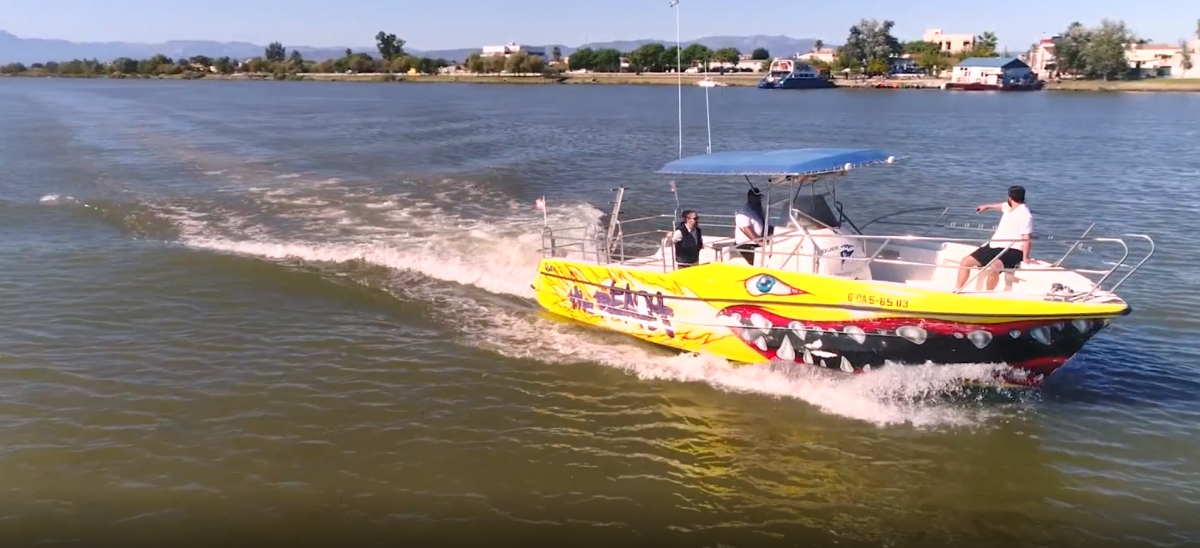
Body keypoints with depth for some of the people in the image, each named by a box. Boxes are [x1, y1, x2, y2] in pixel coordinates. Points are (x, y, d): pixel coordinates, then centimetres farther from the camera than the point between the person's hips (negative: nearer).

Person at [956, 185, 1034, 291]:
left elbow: (1026, 238, -24)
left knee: (993, 268, -39)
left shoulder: (1024, 215, -16)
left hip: (1011, 251, -10)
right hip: (994, 246, 10)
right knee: (965, 261, 6)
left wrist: (1025, 257, -34)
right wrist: (987, 206, 53)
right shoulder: (1009, 207, 11)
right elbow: (1002, 205, 37)